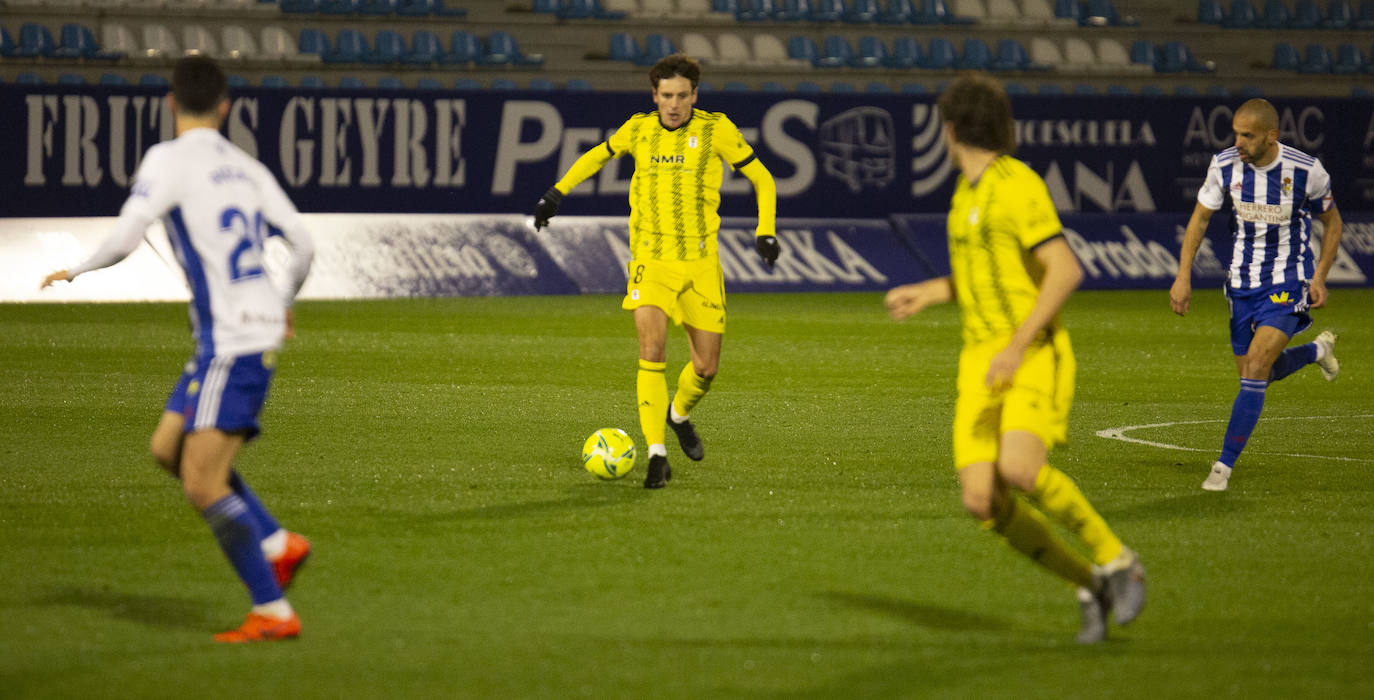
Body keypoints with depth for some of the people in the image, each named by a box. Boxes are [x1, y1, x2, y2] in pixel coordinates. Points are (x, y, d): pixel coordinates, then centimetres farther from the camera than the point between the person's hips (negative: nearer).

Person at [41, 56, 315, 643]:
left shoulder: (169, 159, -7)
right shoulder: (246, 167, 12)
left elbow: (124, 240, -15)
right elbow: (302, 242, 10)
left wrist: (75, 271, 5)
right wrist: (284, 303, 29)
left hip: (231, 345, -8)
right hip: (259, 327, 8)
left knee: (203, 484, -7)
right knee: (168, 447, 18)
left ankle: (273, 612, -5)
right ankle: (277, 545, 15)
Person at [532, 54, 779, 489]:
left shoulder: (715, 130, -2)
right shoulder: (638, 130, 4)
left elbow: (762, 179, 5)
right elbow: (598, 156, 25)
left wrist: (765, 232, -7)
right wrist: (556, 193, 22)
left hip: (700, 261, 0)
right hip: (650, 259, 0)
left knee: (707, 366, 4)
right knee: (652, 351, -18)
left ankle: (679, 414, 38)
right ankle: (656, 454, -15)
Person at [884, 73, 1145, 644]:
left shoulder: (1017, 184, -11)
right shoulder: (969, 190, 17)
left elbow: (1066, 270, -20)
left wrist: (1018, 346, -24)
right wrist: (929, 294, 28)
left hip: (1035, 357, -8)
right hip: (981, 365, 8)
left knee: (1020, 471, -31)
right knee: (983, 502, -10)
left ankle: (1116, 561, -9)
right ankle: (1092, 587, 7)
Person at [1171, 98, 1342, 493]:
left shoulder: (1306, 171, -16)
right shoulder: (1224, 166, -9)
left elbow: (1331, 222, 1)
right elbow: (1200, 219, 4)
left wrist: (1319, 278, -7)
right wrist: (1183, 277, -3)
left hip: (1287, 282, -4)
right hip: (1243, 282, 4)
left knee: (1255, 369, -17)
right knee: (1255, 375, 13)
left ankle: (1224, 466, -11)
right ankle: (1317, 350, 44)